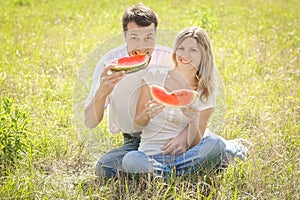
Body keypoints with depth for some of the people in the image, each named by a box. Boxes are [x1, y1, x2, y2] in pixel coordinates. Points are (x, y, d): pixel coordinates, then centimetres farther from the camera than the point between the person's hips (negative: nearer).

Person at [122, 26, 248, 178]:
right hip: (151, 153, 0)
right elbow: (137, 125, 3)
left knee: (216, 144, -31)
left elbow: (194, 146, 0)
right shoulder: (155, 76, 2)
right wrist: (147, 115, -19)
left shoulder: (205, 95, 4)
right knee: (131, 160, -36)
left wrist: (194, 122, -20)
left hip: (183, 155, 0)